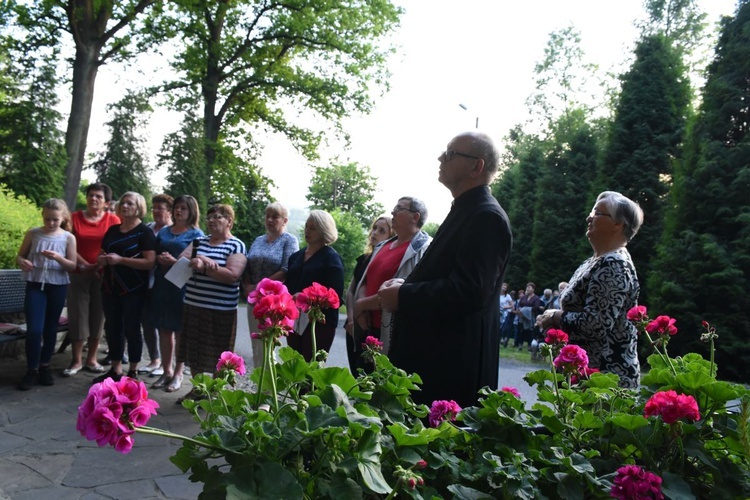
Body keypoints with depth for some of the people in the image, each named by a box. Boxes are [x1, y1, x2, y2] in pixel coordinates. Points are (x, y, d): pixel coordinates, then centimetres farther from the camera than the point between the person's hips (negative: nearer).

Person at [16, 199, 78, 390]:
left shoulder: (68, 238, -2)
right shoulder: (33, 234, 0)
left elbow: (72, 266, -3)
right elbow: (20, 256, 7)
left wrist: (58, 258, -22)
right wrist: (22, 262, -16)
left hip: (58, 286, 1)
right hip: (35, 285, -1)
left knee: (51, 328, 11)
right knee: (34, 329, -7)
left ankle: (44, 366, 25)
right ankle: (32, 370, 6)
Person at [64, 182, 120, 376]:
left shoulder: (113, 220, 0)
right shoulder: (74, 218, 2)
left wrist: (101, 265, -16)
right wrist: (86, 266, -12)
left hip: (103, 275, 0)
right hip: (79, 274, 1)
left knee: (97, 316, 4)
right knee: (78, 315, 1)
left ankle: (91, 359, 15)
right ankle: (77, 360, 10)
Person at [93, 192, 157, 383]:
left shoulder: (145, 232, -7)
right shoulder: (112, 230, 13)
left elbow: (149, 262, -17)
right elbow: (102, 254, 22)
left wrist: (120, 259, -22)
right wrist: (102, 259, -2)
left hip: (133, 290, -6)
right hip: (110, 287, 7)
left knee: (131, 329, 1)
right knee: (112, 328, 10)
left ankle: (133, 372, 13)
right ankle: (115, 370, 22)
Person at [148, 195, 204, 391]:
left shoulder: (196, 234, -1)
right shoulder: (164, 231, 15)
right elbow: (154, 254, 19)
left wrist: (174, 261, -19)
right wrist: (159, 259, -4)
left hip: (182, 286, -5)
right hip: (161, 285, 5)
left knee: (180, 330, 1)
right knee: (164, 329, 9)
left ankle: (178, 374, 11)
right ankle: (166, 371, 19)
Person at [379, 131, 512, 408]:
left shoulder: (487, 218, -15)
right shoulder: (464, 211, 17)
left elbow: (470, 292, -25)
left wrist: (403, 296, -16)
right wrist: (406, 285, 5)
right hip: (431, 354, 10)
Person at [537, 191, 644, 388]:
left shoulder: (613, 265, -17)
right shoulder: (597, 261, 13)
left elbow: (594, 324, -26)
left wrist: (556, 316, -11)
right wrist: (556, 317, 3)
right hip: (586, 370, 10)